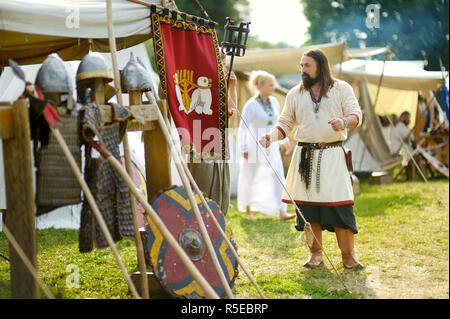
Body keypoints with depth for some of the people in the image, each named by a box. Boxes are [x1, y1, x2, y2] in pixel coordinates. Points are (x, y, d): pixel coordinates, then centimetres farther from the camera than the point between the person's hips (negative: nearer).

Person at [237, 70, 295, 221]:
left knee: (278, 178, -7)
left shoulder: (274, 102, 7)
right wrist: (243, 149, -16)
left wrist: (285, 141, 17)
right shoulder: (251, 105, -11)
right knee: (250, 179, 7)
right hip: (255, 148, -5)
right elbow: (242, 128, -11)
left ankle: (281, 212, -12)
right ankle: (248, 211, 22)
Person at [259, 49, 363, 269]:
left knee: (339, 205, -8)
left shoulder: (341, 89, 8)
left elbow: (356, 115, 1)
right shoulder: (295, 94, 14)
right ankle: (315, 253, 12)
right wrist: (271, 136, -7)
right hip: (305, 155, 2)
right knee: (308, 204, 0)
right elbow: (285, 123, 13)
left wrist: (344, 122, -22)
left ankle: (348, 254, 0)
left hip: (333, 154, -2)